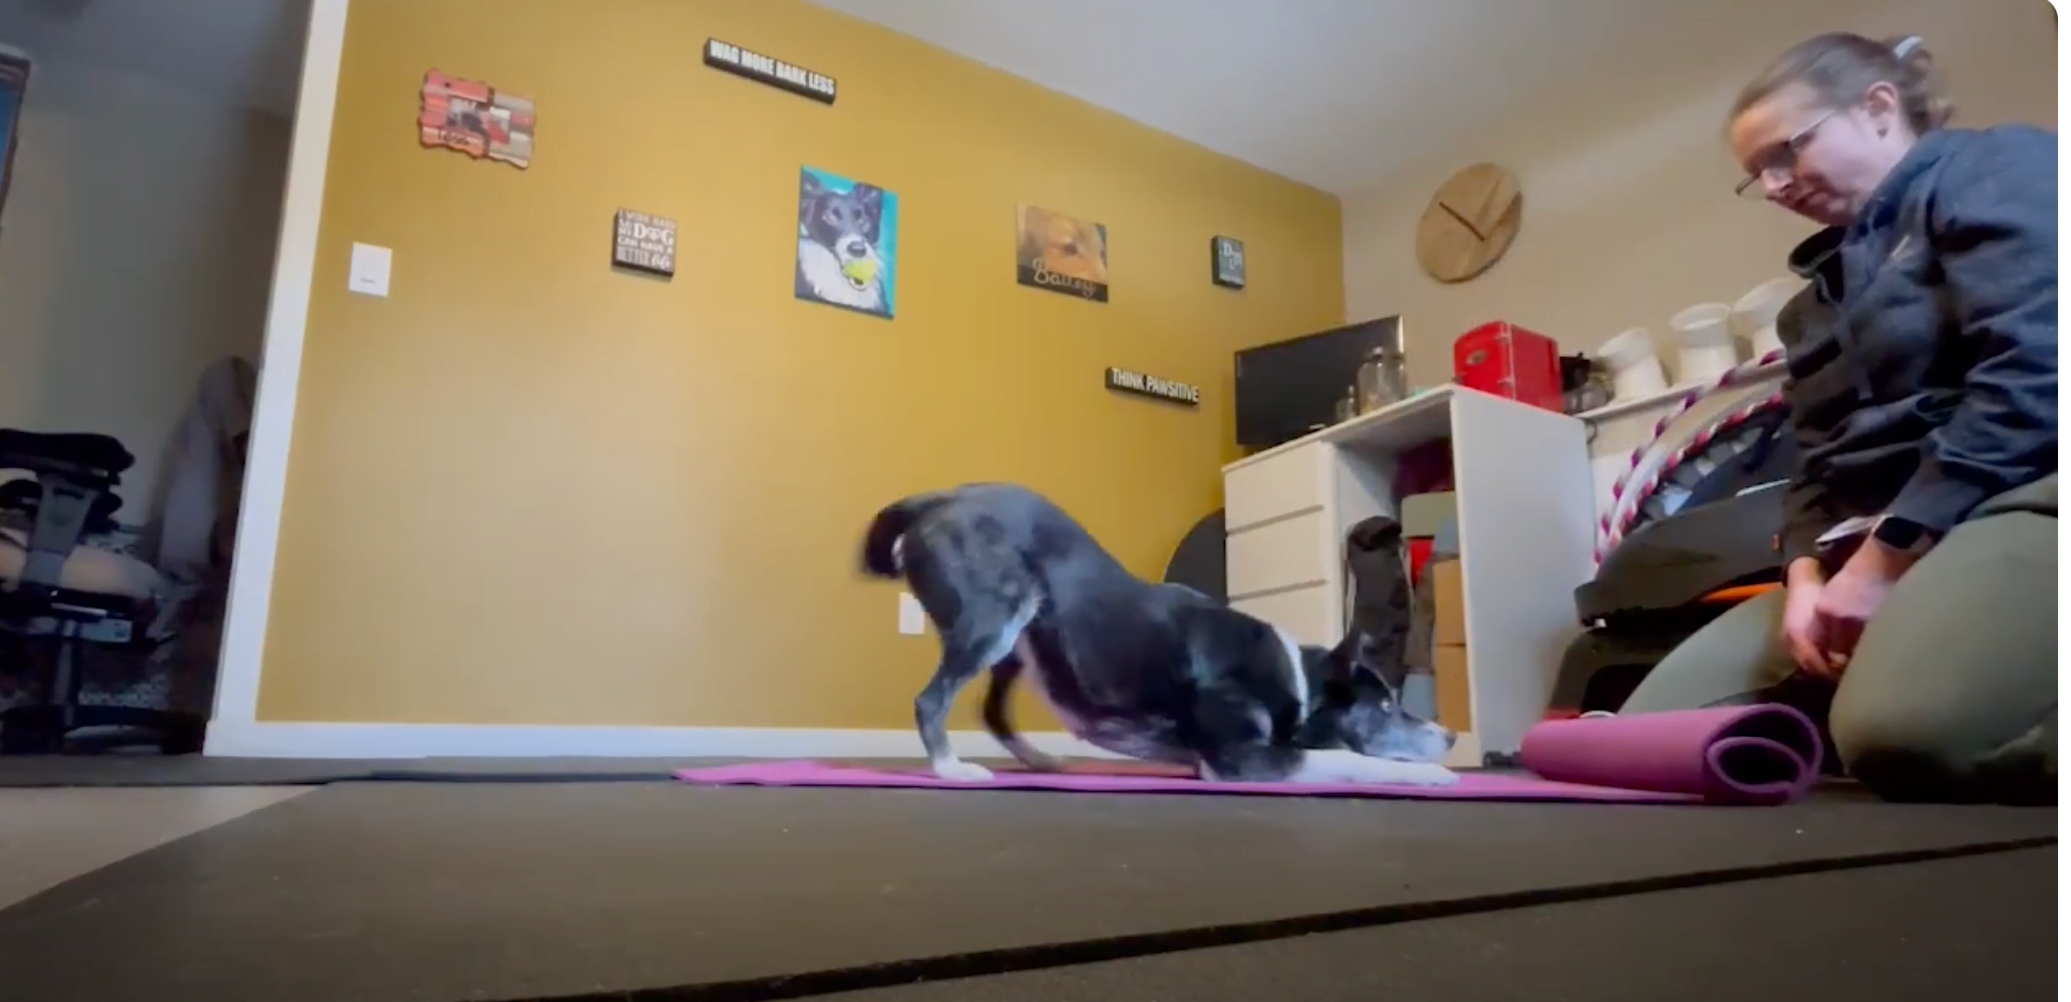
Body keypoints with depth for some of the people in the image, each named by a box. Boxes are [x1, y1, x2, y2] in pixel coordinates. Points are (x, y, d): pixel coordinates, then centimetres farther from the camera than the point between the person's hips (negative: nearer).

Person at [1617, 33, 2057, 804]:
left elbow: (2034, 369, -13)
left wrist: (1886, 557, -15)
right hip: (1865, 554, 8)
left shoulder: (1995, 169, 4)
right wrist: (1808, 572, -5)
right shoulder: (1816, 301, 25)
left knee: (1901, 728, -38)